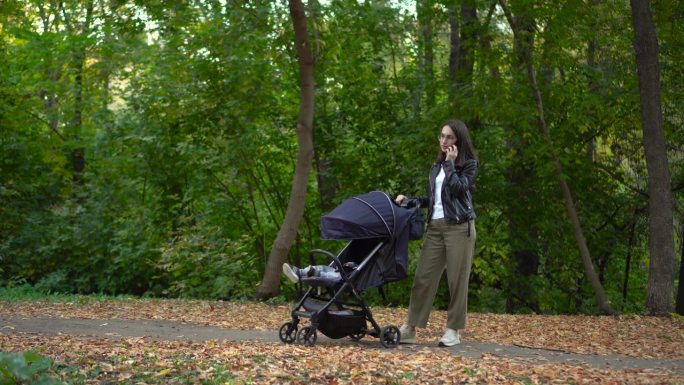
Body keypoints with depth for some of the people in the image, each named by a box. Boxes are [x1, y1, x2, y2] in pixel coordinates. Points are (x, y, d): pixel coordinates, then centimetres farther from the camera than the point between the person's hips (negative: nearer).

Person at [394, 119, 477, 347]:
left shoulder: (469, 164, 1)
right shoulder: (437, 166, 19)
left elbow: (458, 188, -16)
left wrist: (450, 163, -10)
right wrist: (409, 199, 9)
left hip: (459, 226, -5)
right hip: (435, 226, 5)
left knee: (457, 279, -3)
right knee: (423, 276, -1)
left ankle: (453, 330, 3)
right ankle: (410, 328, -1)